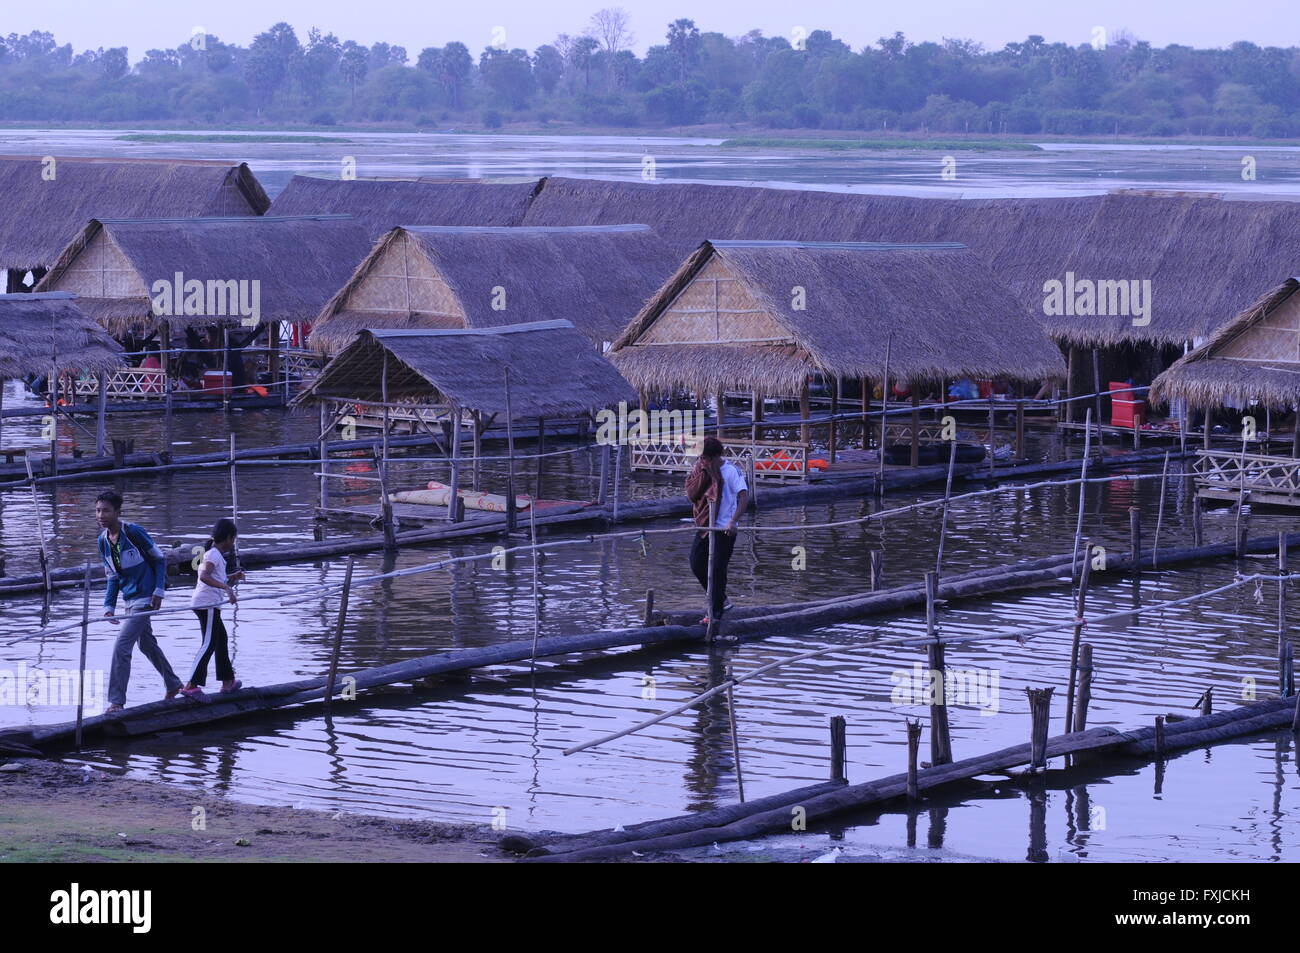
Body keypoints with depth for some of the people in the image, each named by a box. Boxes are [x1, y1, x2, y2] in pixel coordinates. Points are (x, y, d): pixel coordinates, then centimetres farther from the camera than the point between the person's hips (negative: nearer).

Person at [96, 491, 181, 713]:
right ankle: (173, 685, 41)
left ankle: (116, 701, -11)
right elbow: (113, 577, 11)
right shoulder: (103, 541, 4)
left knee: (121, 648, -15)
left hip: (144, 598, -8)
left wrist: (158, 591, -14)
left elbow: (160, 559, -8)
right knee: (147, 645, 22)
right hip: (130, 600, 8)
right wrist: (109, 606, 1)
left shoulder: (133, 532, -17)